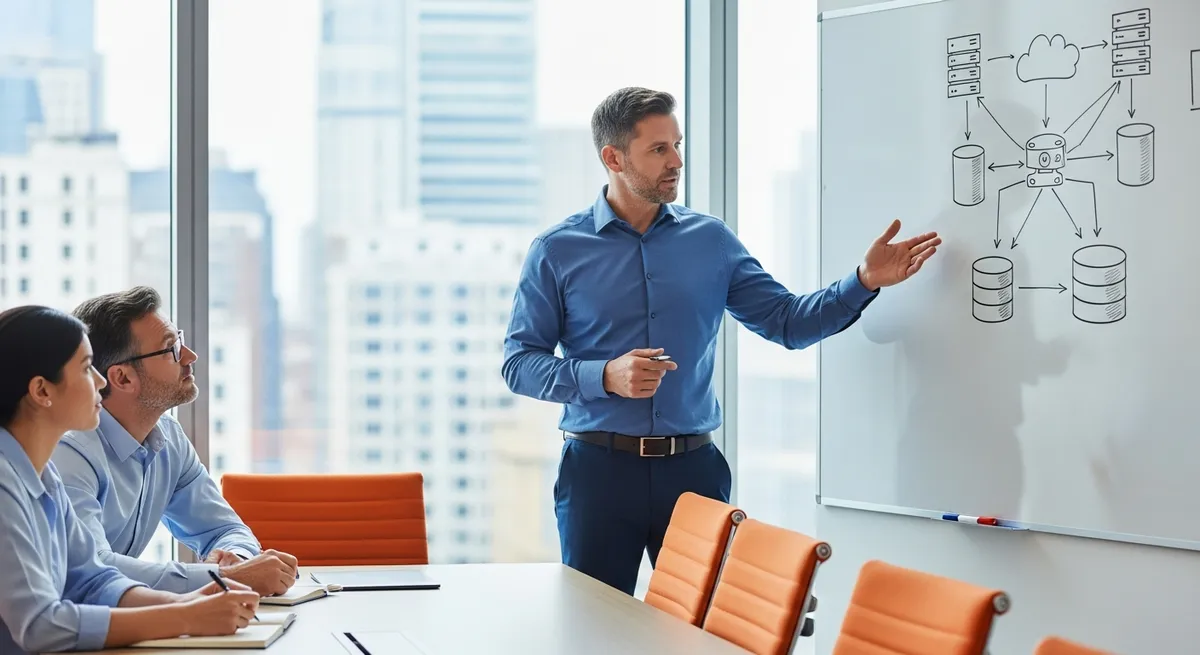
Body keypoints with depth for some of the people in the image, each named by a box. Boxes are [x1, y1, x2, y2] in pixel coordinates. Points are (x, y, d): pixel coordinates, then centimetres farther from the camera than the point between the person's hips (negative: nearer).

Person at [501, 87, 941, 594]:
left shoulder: (712, 240, 8)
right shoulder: (557, 251, 1)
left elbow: (788, 322, 7)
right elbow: (518, 363, -2)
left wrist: (864, 281, -8)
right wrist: (605, 377, -16)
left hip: (693, 468, 2)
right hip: (599, 469, -2)